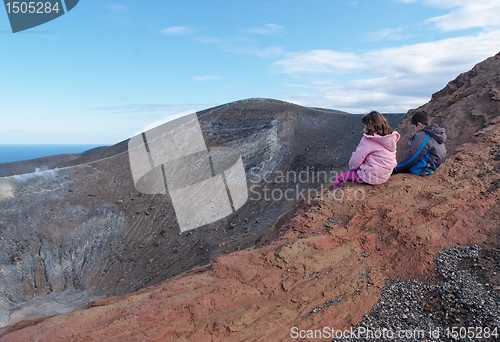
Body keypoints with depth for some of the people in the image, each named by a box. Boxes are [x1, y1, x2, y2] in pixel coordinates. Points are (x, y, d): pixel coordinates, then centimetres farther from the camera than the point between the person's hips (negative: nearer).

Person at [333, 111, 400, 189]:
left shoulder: (368, 140, -20)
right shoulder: (392, 138, 2)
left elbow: (356, 160, -14)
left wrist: (351, 167, 7)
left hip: (372, 177, -9)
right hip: (386, 175, 9)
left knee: (340, 177, 6)